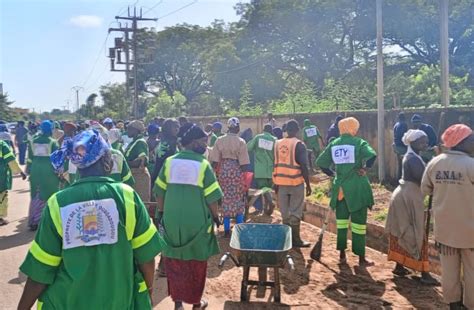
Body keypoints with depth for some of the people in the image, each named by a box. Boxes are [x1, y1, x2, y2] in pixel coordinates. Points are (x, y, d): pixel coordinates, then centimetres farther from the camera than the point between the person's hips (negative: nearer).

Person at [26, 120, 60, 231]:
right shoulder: (53, 142, -4)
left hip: (35, 170, 4)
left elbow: (29, 157, 10)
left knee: (35, 196, 12)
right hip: (49, 171, -4)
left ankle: (32, 221, 14)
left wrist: (28, 170, 16)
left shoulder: (33, 141, 7)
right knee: (49, 195, 5)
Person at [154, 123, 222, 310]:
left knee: (174, 261, 15)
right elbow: (211, 197, -9)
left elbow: (160, 192, 2)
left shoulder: (169, 162, -2)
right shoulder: (202, 164, -11)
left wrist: (161, 212, 15)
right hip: (196, 221, -2)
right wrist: (215, 216, 6)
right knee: (196, 262, 14)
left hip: (172, 220, 2)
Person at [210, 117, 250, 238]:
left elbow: (214, 161, -2)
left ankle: (227, 230, 13)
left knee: (226, 200, 10)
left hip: (224, 171, 2)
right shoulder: (241, 142, -9)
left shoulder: (220, 140, -1)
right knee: (239, 201, 10)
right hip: (237, 172, -2)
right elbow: (244, 163, -11)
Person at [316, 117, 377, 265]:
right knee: (358, 222, 4)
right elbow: (372, 155, -26)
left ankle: (342, 254, 20)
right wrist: (364, 169, -11)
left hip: (340, 188, 4)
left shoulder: (334, 144, 6)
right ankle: (361, 258, 11)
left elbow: (321, 162, 4)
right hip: (357, 188, -4)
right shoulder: (359, 142, -7)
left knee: (341, 220, 15)